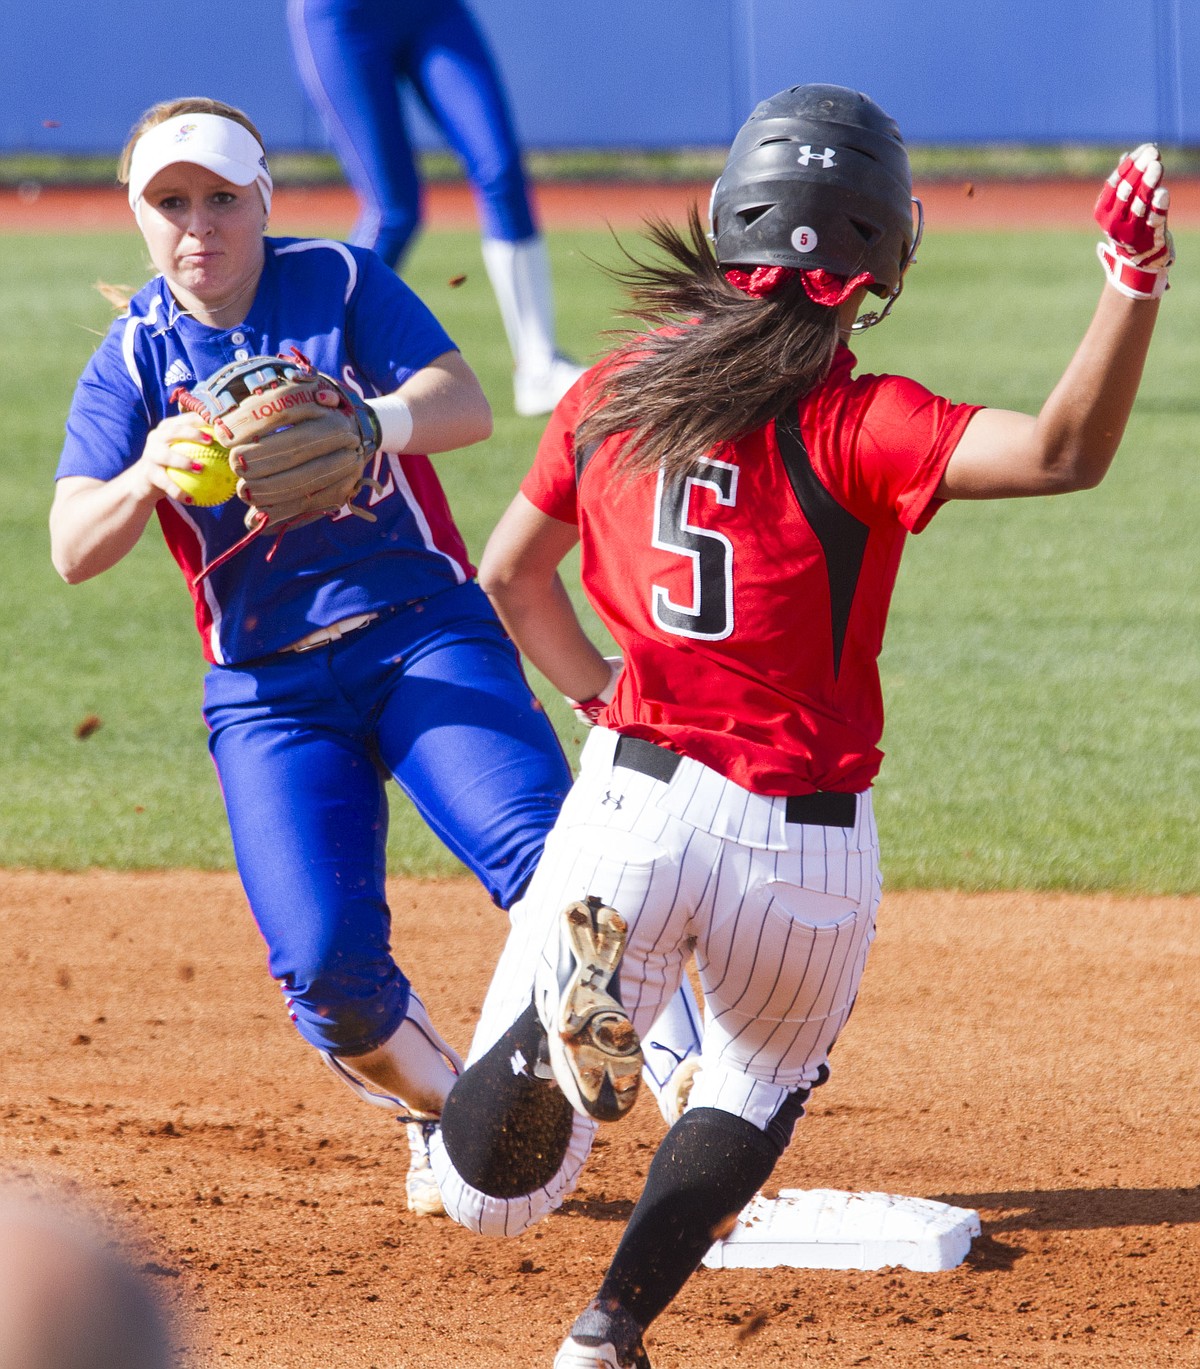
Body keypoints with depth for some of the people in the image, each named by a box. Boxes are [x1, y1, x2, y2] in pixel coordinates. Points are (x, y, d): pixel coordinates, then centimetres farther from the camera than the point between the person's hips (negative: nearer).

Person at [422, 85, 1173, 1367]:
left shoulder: (615, 388, 2)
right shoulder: (852, 425, -14)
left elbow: (510, 576, 14)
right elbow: (1061, 452, -28)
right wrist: (1132, 286, -36)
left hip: (636, 791, 2)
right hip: (802, 839, -2)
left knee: (486, 1197, 7)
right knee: (758, 1088, 29)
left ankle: (558, 1025, -26)